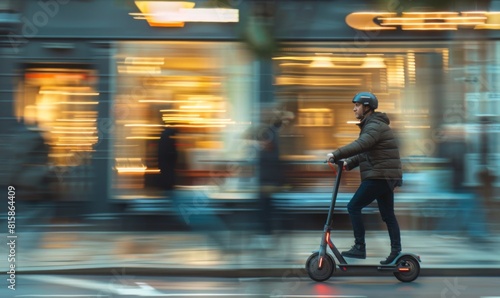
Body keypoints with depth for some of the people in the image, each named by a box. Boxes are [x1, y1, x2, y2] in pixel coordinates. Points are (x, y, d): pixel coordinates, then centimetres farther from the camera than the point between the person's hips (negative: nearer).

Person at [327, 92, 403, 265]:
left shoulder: (375, 126, -13)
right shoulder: (370, 125, 20)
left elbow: (360, 145, -30)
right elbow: (364, 153, 20)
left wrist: (336, 154, -29)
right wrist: (349, 163, 5)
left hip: (380, 176, -10)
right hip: (385, 177, 10)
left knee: (354, 207, -7)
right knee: (388, 215, 10)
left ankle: (359, 247, -5)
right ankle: (396, 252, 12)